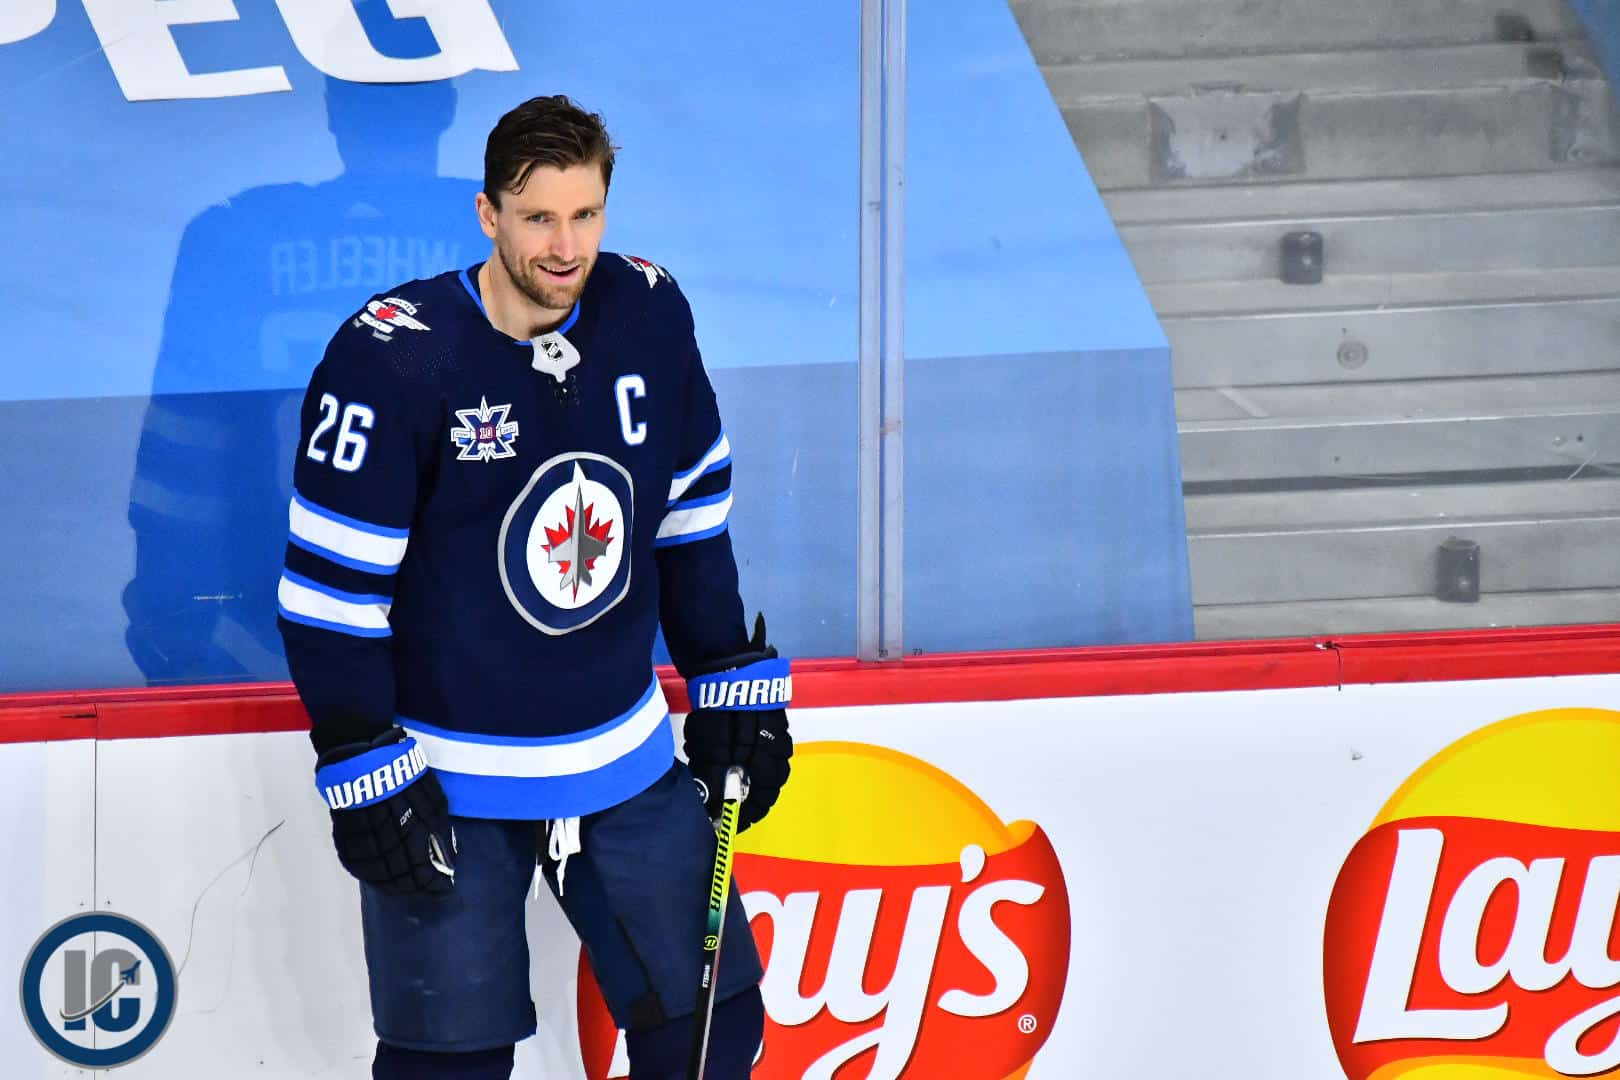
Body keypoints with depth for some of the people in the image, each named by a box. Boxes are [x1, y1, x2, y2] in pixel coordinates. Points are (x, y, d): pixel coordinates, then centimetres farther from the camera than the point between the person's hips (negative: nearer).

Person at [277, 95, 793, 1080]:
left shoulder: (649, 315, -2)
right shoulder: (392, 358, -18)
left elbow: (694, 510, 12)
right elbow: (330, 583, -14)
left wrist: (735, 681, 12)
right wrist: (363, 770, -15)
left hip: (628, 764, 5)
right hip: (447, 784, -5)